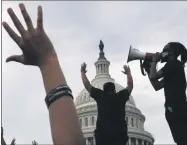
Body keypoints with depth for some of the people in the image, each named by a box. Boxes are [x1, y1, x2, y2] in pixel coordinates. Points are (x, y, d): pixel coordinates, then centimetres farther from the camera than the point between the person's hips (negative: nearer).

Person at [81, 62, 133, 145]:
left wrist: (82, 71, 33)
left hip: (103, 133, -1)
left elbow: (86, 84, 18)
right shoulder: (121, 96, 15)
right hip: (120, 133, 2)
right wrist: (128, 72, 46)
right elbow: (130, 85, 31)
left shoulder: (101, 96, 11)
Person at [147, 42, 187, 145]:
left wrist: (154, 61, 4)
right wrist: (148, 70, 24)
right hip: (175, 108, 10)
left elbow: (153, 77, -12)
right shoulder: (173, 67, 24)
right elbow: (157, 86, 26)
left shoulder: (173, 63, -4)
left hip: (176, 108, -10)